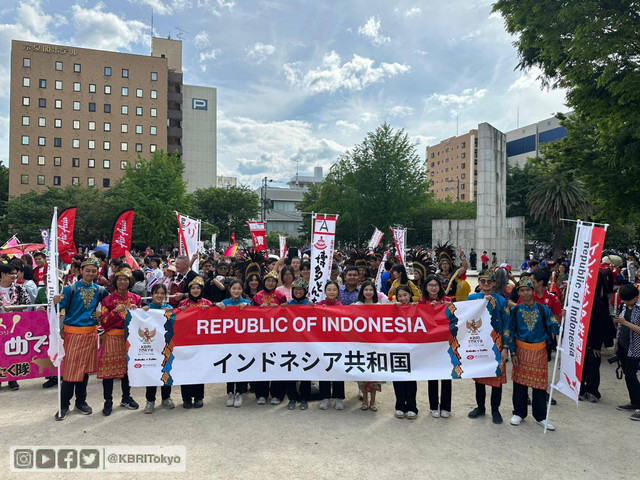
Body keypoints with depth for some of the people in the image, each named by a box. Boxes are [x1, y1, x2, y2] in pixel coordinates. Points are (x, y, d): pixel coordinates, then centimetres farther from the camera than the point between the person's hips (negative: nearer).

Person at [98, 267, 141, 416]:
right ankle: (108, 401, 9)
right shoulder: (108, 300, 1)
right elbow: (104, 323, -4)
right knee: (109, 367, -3)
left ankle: (126, 398, 22)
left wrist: (135, 311, -8)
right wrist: (115, 311, -18)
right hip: (112, 338, -2)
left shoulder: (135, 298, 8)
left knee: (128, 366, 7)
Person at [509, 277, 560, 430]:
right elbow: (511, 332, 3)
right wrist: (513, 353, -2)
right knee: (519, 382, 7)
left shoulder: (543, 309, -2)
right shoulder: (515, 310, 0)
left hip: (539, 350, 0)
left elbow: (554, 328, -7)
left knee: (539, 383, 4)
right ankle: (519, 413, 23)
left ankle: (540, 417, 20)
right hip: (521, 350, 0)